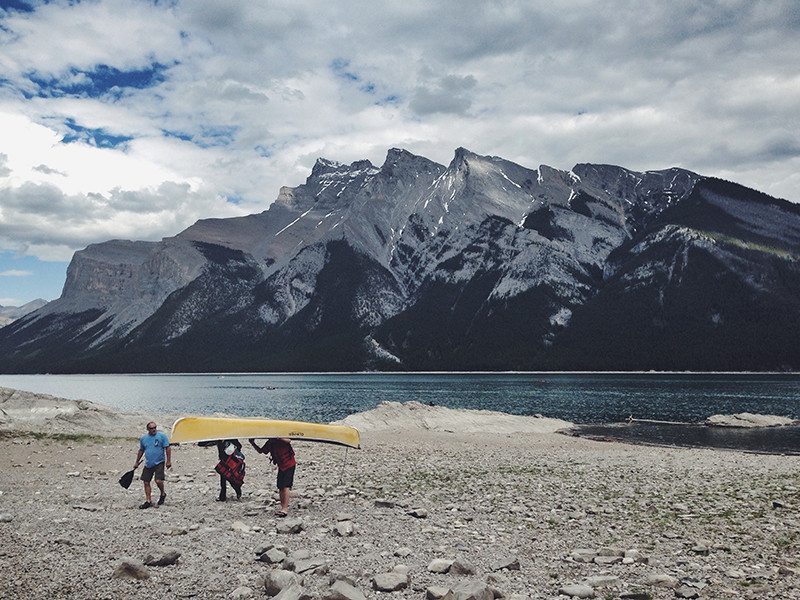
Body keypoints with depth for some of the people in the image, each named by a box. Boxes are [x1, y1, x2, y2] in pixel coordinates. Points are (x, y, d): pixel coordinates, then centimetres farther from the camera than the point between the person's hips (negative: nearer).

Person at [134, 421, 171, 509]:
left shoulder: (162, 436, -7)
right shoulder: (143, 438, 7)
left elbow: (167, 448, -6)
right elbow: (141, 451, 20)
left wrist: (168, 461, -11)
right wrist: (137, 462, 23)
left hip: (159, 463, -5)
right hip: (148, 464, 5)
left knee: (158, 481, -15)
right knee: (146, 482, 5)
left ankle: (163, 494, 14)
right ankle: (148, 501, 16)